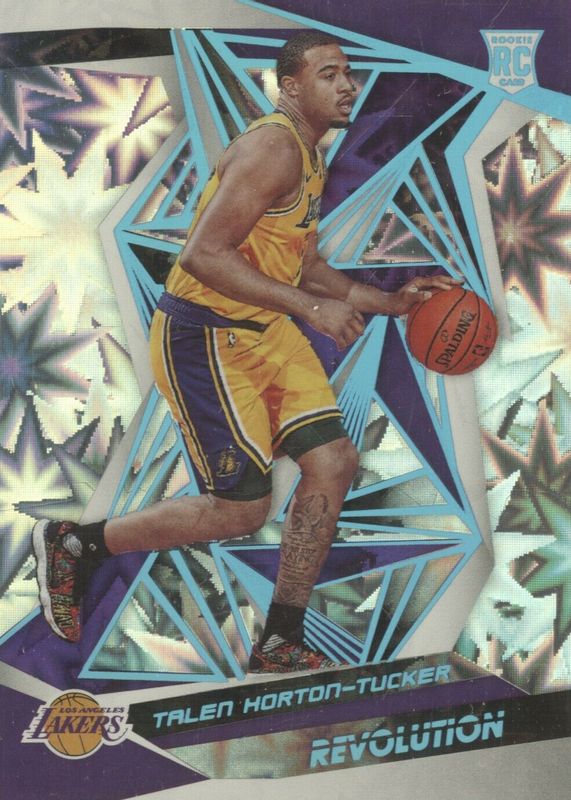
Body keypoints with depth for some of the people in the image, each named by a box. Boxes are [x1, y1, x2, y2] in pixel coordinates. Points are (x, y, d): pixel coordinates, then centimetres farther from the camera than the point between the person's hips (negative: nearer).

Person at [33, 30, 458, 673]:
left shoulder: (310, 160, 15)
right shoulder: (272, 148, -18)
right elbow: (202, 255, -27)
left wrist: (388, 302, 16)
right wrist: (311, 307, -26)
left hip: (265, 331, 10)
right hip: (203, 338, -10)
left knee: (334, 464, 1)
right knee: (242, 507, -6)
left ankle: (280, 646, 13)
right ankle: (74, 545, 12)